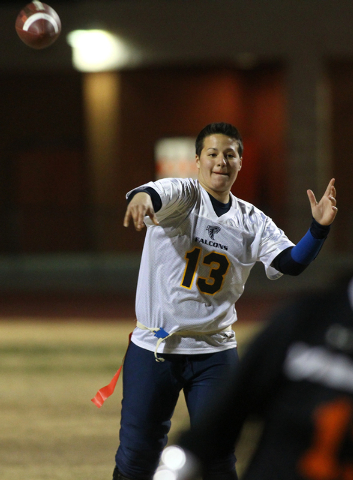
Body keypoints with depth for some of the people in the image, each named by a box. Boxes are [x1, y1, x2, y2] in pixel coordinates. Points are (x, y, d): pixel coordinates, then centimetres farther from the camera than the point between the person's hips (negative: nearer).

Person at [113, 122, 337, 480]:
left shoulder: (253, 222, 5)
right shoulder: (181, 196, -6)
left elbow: (291, 263, -8)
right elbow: (160, 194, -30)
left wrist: (319, 228, -26)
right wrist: (142, 196, -55)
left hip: (215, 354, 3)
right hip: (154, 348, -3)